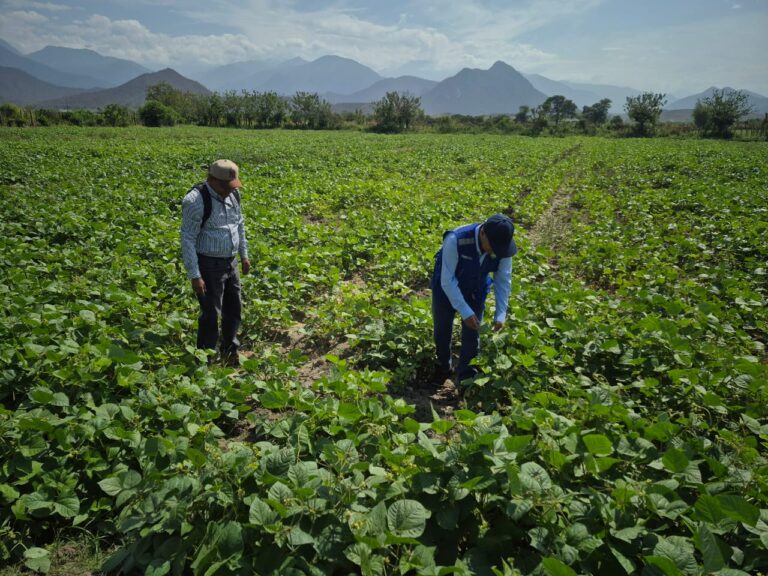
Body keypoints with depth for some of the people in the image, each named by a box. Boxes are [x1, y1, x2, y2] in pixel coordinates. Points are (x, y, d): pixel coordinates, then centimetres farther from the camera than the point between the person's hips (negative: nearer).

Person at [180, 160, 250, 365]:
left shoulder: (232, 194, 2)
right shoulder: (196, 201, -21)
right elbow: (187, 239, -19)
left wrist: (244, 254, 19)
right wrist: (194, 275, -20)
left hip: (230, 262, 8)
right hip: (208, 265, -7)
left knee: (234, 309, 17)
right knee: (211, 315, -1)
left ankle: (230, 352, 38)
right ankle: (205, 361, 16)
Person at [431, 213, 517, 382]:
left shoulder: (502, 245, -26)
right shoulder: (455, 241, -39)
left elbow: (503, 280, -14)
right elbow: (447, 280, -33)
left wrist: (500, 314, -20)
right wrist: (465, 312, -34)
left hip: (475, 293, 2)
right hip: (446, 289, -2)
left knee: (472, 336, 6)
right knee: (443, 331, 16)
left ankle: (466, 377, 27)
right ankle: (444, 367, 43)